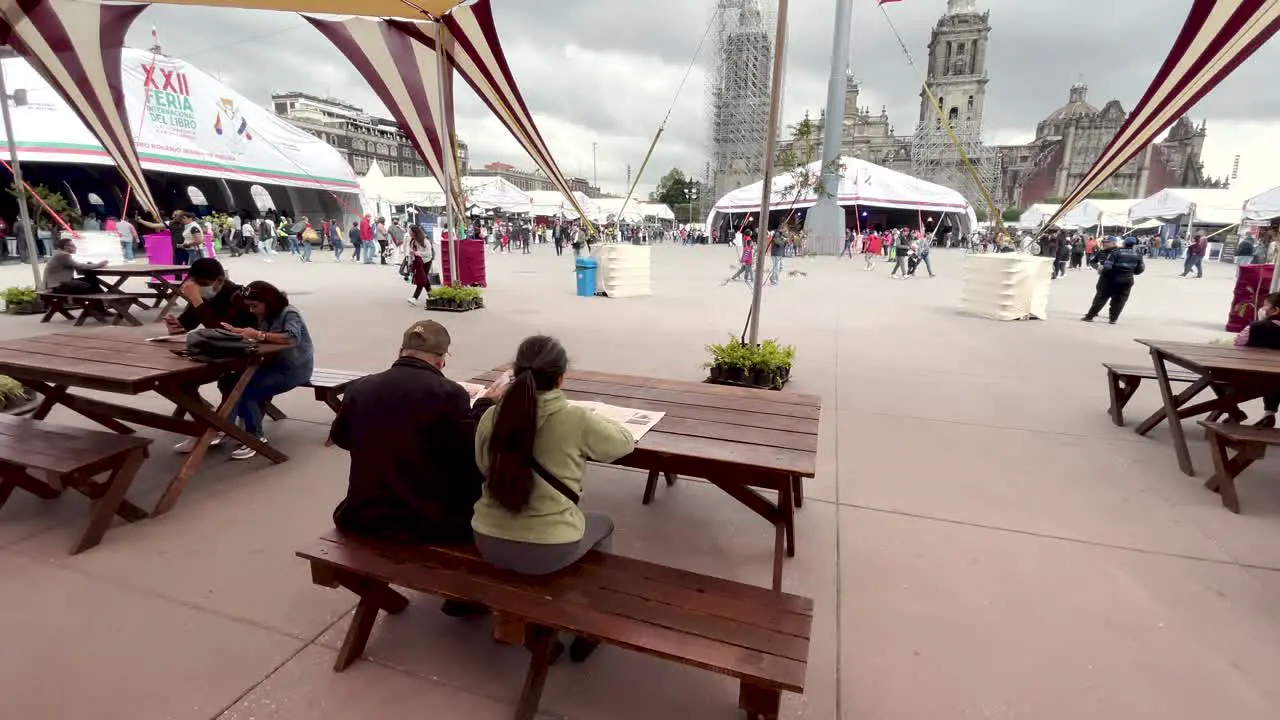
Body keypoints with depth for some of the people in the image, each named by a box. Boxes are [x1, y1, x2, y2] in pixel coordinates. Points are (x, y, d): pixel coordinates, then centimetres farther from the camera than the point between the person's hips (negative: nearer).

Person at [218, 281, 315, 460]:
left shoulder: (289, 314, -17)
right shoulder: (265, 316, 6)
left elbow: (292, 338, -34)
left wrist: (258, 335, -35)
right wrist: (235, 330, -8)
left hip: (294, 369, -7)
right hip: (273, 365, 7)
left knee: (246, 390, -20)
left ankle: (256, 437, -5)